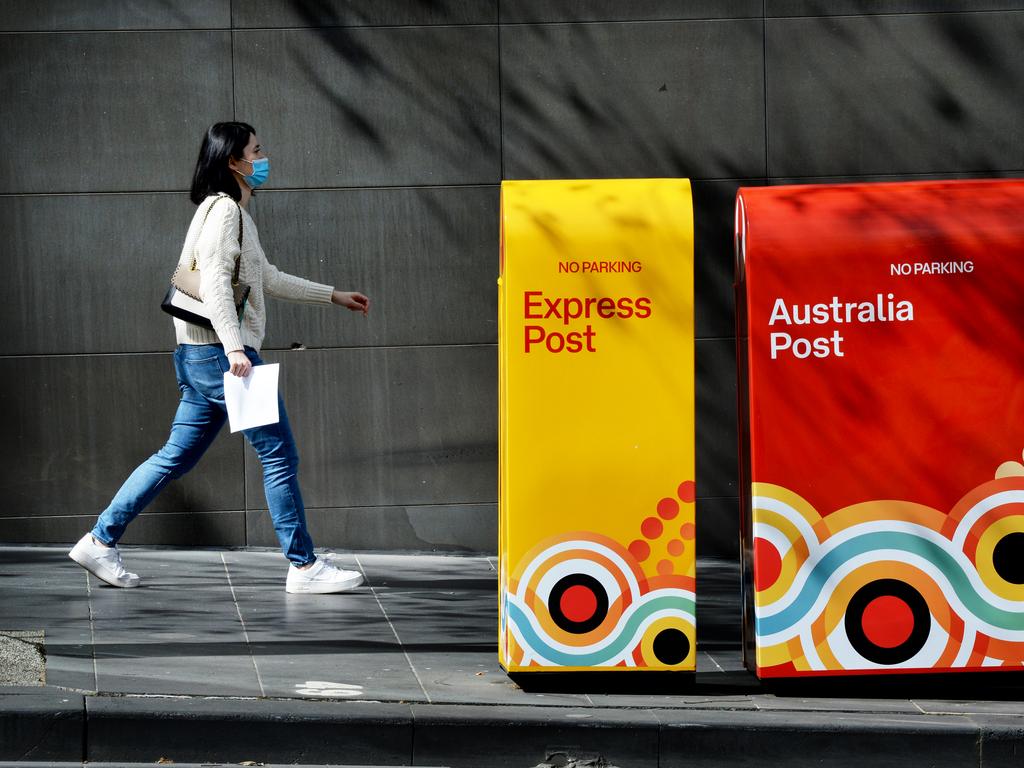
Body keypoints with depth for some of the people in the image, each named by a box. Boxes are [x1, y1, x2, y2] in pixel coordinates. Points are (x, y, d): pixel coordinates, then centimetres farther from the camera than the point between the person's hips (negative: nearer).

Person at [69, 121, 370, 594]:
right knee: (279, 454, -6)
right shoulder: (223, 209, -10)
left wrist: (334, 296, 36)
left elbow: (268, 278, 32)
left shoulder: (235, 213, 22)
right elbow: (214, 283, -21)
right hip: (221, 352, -10)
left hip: (202, 358, 10)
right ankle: (303, 566, -2)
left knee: (176, 457, 12)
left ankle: (101, 541, 13)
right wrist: (235, 348, -29)